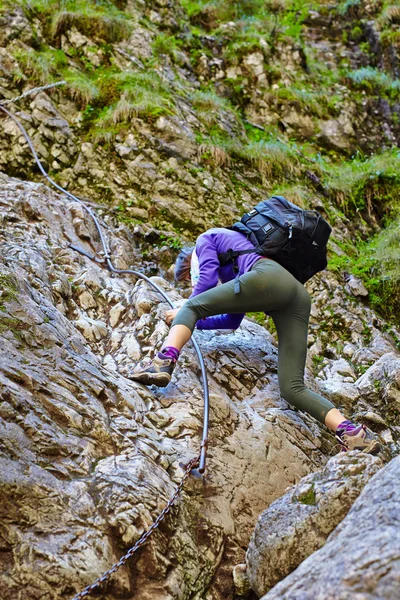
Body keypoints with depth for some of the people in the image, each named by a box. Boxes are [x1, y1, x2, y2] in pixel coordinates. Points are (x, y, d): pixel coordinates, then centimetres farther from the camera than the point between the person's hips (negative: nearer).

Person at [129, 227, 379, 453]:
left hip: (268, 277, -7)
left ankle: (164, 361, -23)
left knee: (191, 307, 4)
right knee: (292, 388, -3)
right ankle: (352, 433, -22)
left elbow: (208, 276, 7)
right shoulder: (232, 269, 44)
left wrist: (186, 313, 21)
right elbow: (233, 321, 44)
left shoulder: (207, 239, 24)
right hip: (300, 297, 8)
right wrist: (195, 322, 49)